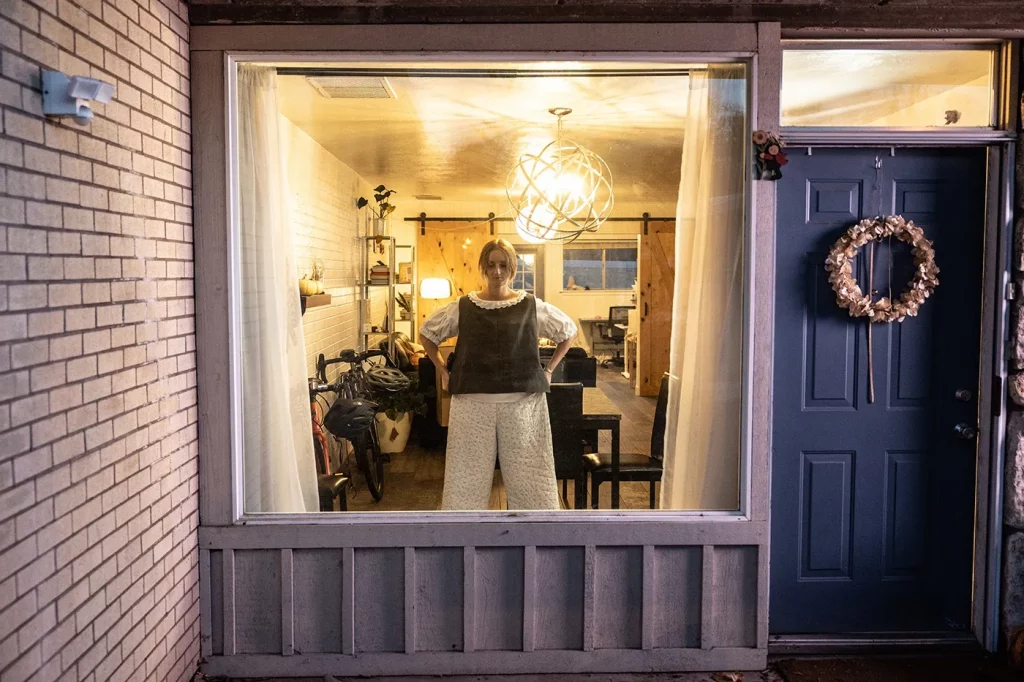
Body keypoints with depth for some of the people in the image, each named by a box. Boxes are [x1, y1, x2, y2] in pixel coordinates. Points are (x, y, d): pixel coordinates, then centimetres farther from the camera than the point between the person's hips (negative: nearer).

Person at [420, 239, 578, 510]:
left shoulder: (532, 306, 2)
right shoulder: (462, 307, 2)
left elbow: (569, 331, 16)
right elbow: (427, 334, 16)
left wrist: (548, 370, 9)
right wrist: (443, 372, 9)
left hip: (523, 404, 0)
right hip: (473, 404, 0)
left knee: (528, 478, 4)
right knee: (467, 476, 5)